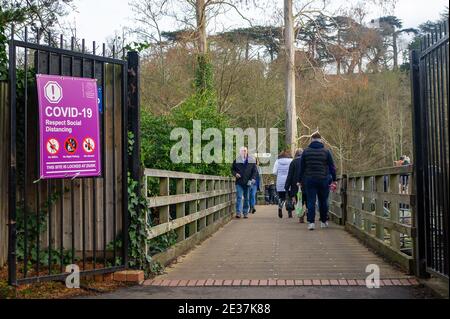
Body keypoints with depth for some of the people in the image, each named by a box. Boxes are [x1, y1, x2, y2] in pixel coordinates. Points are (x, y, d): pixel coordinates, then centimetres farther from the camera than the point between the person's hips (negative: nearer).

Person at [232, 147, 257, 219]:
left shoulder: (252, 161, 6)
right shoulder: (236, 161, 7)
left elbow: (254, 171, 7)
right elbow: (232, 169, 15)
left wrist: (252, 179, -7)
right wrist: (235, 174, -7)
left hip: (248, 183, 1)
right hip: (239, 182, -1)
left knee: (247, 198, 6)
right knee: (239, 197, -9)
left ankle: (245, 212, 14)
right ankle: (238, 212, -12)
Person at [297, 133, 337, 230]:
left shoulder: (306, 152, 2)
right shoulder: (326, 152, 0)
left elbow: (302, 167, 6)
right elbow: (332, 167, 2)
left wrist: (300, 180, 13)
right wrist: (334, 179, 9)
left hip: (309, 180, 0)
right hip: (323, 180, 0)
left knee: (311, 201, 0)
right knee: (323, 201, 11)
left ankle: (311, 222, -8)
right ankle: (324, 222, 20)